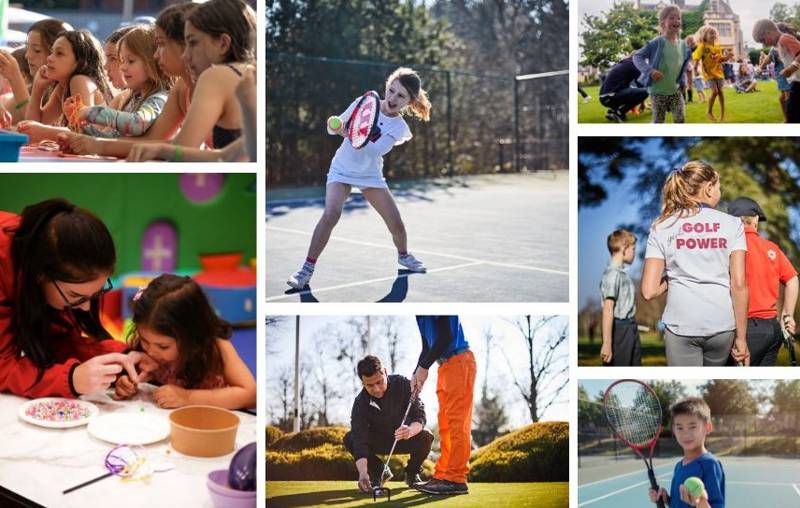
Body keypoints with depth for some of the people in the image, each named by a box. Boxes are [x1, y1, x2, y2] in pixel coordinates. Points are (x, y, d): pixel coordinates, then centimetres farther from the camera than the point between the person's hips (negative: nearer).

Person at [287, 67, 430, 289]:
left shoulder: (399, 127, -13)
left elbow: (374, 151, -29)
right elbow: (334, 127, -3)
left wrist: (348, 134, -43)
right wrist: (335, 127, -27)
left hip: (371, 175, 2)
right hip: (342, 169, -2)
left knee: (396, 223, 2)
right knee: (331, 214, -26)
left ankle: (404, 255, 35)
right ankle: (307, 268, -18)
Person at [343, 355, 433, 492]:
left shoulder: (403, 385, -24)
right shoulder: (360, 403, -25)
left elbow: (420, 415, -27)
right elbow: (360, 439, -34)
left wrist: (410, 430, -53)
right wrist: (363, 473, -49)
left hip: (407, 439, -1)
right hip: (378, 442, 1)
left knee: (426, 437, -32)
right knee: (350, 439, -25)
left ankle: (412, 472, -2)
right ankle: (377, 472, 1)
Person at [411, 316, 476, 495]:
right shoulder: (421, 315, 15)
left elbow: (446, 337, -21)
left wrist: (424, 367, -13)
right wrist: (417, 374, 7)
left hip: (459, 361, -10)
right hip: (445, 365, 10)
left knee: (457, 422, -11)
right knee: (445, 425, 8)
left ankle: (456, 480, -12)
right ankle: (442, 476, 11)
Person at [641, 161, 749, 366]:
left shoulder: (662, 226, 2)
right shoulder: (732, 224, 2)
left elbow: (649, 291, -4)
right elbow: (739, 285, -5)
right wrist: (741, 337, 0)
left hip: (681, 324, 0)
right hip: (722, 324, 1)